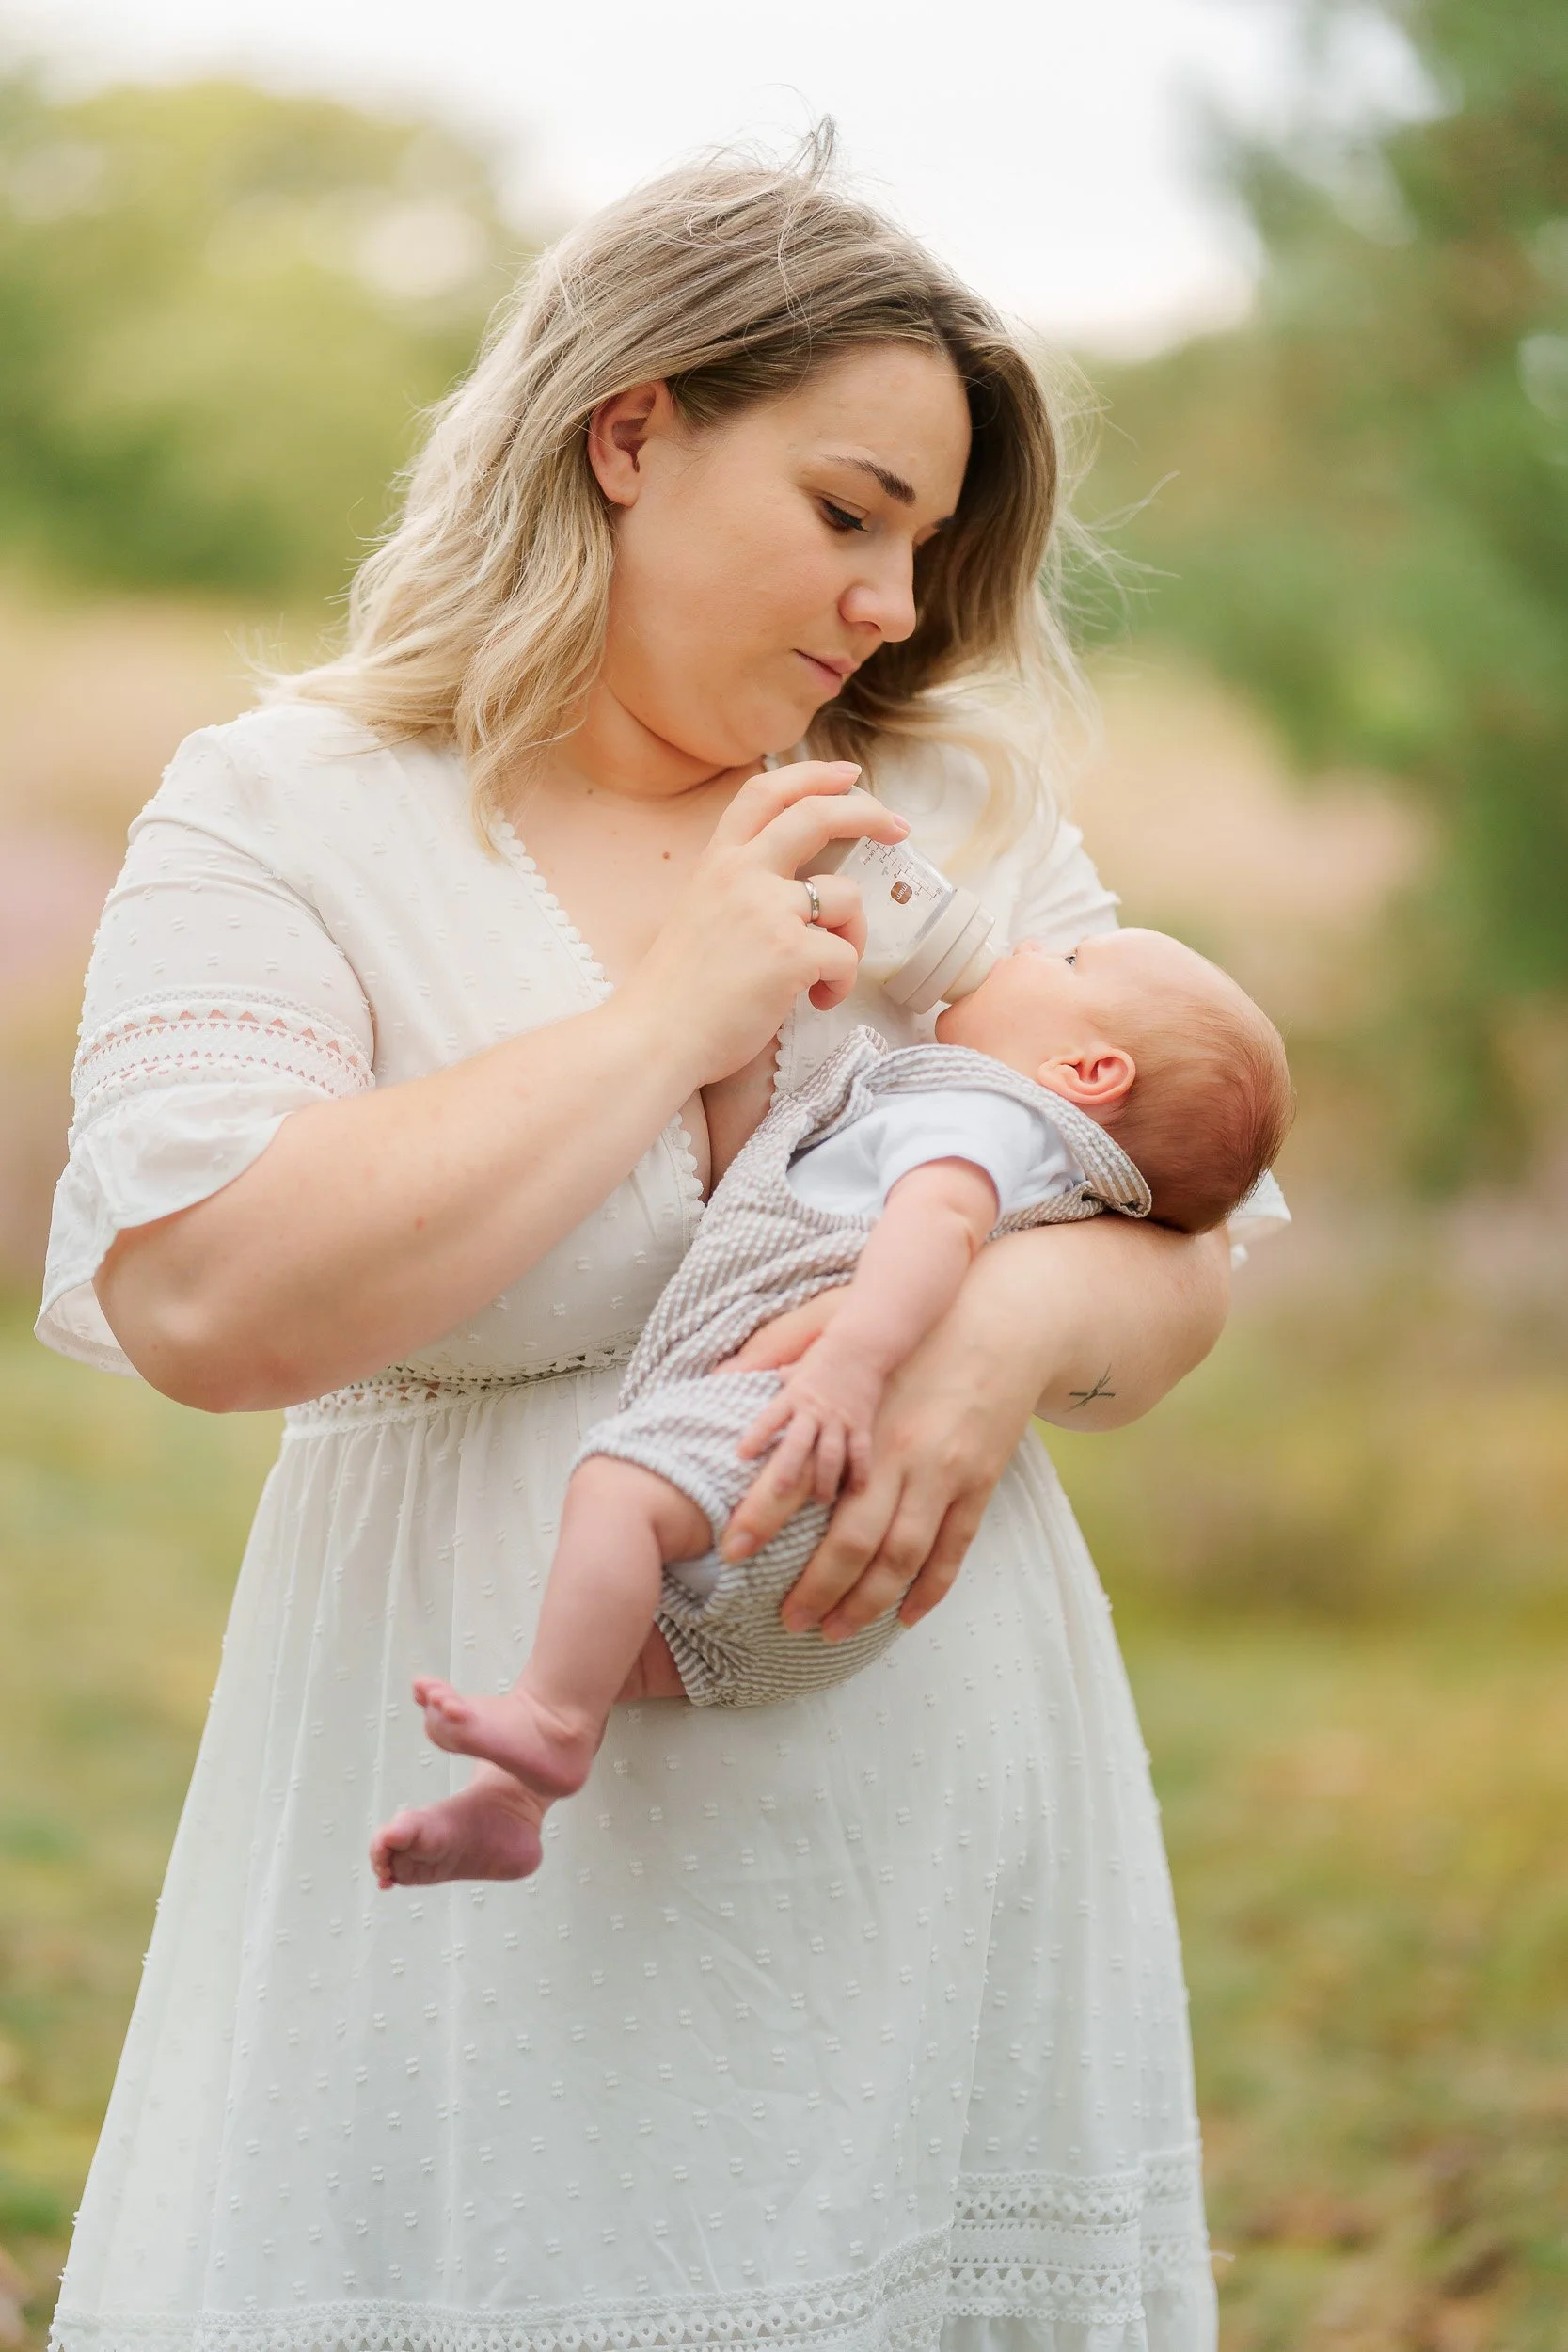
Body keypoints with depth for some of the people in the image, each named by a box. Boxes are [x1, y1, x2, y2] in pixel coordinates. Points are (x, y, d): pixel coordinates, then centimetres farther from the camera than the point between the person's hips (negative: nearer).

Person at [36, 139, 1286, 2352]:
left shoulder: (961, 813, 11)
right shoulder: (283, 823, -2)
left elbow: (1180, 1255, 10)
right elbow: (207, 1300, -18)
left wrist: (1021, 1322, -14)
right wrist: (672, 1019, -14)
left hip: (945, 1844, 4)